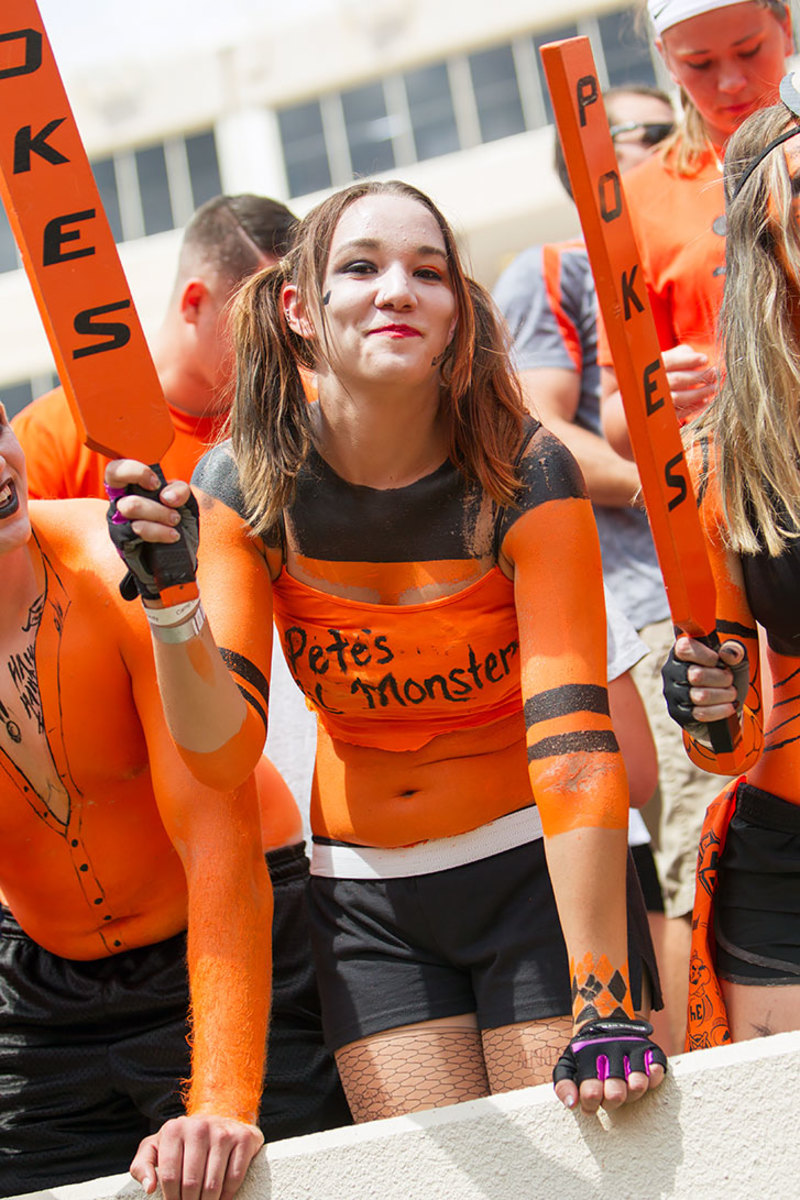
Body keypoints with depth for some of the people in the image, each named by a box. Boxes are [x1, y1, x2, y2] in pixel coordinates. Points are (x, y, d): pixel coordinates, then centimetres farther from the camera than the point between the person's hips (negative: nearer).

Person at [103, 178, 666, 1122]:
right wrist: (171, 603, -33)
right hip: (365, 898, 2)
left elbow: (574, 739, -23)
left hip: (538, 874, -2)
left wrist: (604, 1007, -29)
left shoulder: (523, 475, -17)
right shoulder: (246, 485, -9)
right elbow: (223, 750, -13)